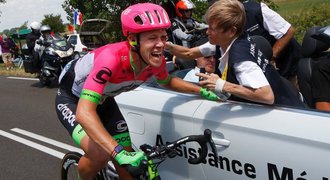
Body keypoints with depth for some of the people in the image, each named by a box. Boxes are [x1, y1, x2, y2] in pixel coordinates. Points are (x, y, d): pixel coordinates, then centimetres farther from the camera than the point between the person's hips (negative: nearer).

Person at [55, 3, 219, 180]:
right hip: (72, 100, -6)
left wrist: (202, 91, -7)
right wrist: (118, 152, -56)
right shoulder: (111, 58, -41)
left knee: (127, 164, 0)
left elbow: (167, 82, 6)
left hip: (103, 100, 6)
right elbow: (84, 112, -47)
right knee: (99, 155, -27)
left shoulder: (156, 61, -20)